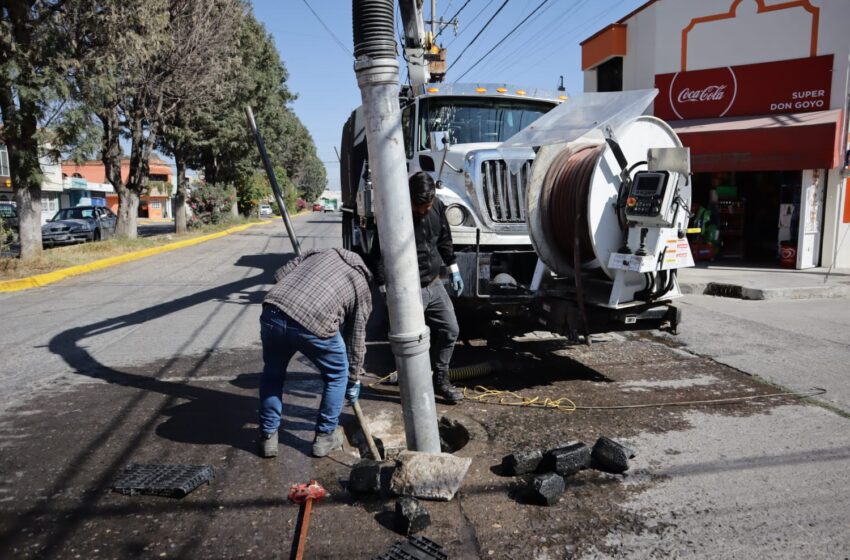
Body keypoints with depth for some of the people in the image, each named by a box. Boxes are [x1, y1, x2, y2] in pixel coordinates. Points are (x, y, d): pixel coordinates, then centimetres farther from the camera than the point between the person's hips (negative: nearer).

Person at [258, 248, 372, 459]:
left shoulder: (319, 254, 31)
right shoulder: (362, 287, 23)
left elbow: (280, 274, 22)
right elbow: (356, 338, 25)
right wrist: (354, 380, 36)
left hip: (272, 313, 3)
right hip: (315, 323, -3)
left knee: (272, 374, 29)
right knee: (337, 376, 25)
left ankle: (268, 436, 36)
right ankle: (325, 436, 34)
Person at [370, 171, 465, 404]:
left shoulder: (437, 206, -1)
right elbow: (378, 256, -16)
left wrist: (453, 269, 16)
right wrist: (385, 288, -19)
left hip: (434, 283, 6)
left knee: (450, 329, 10)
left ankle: (441, 380, 28)